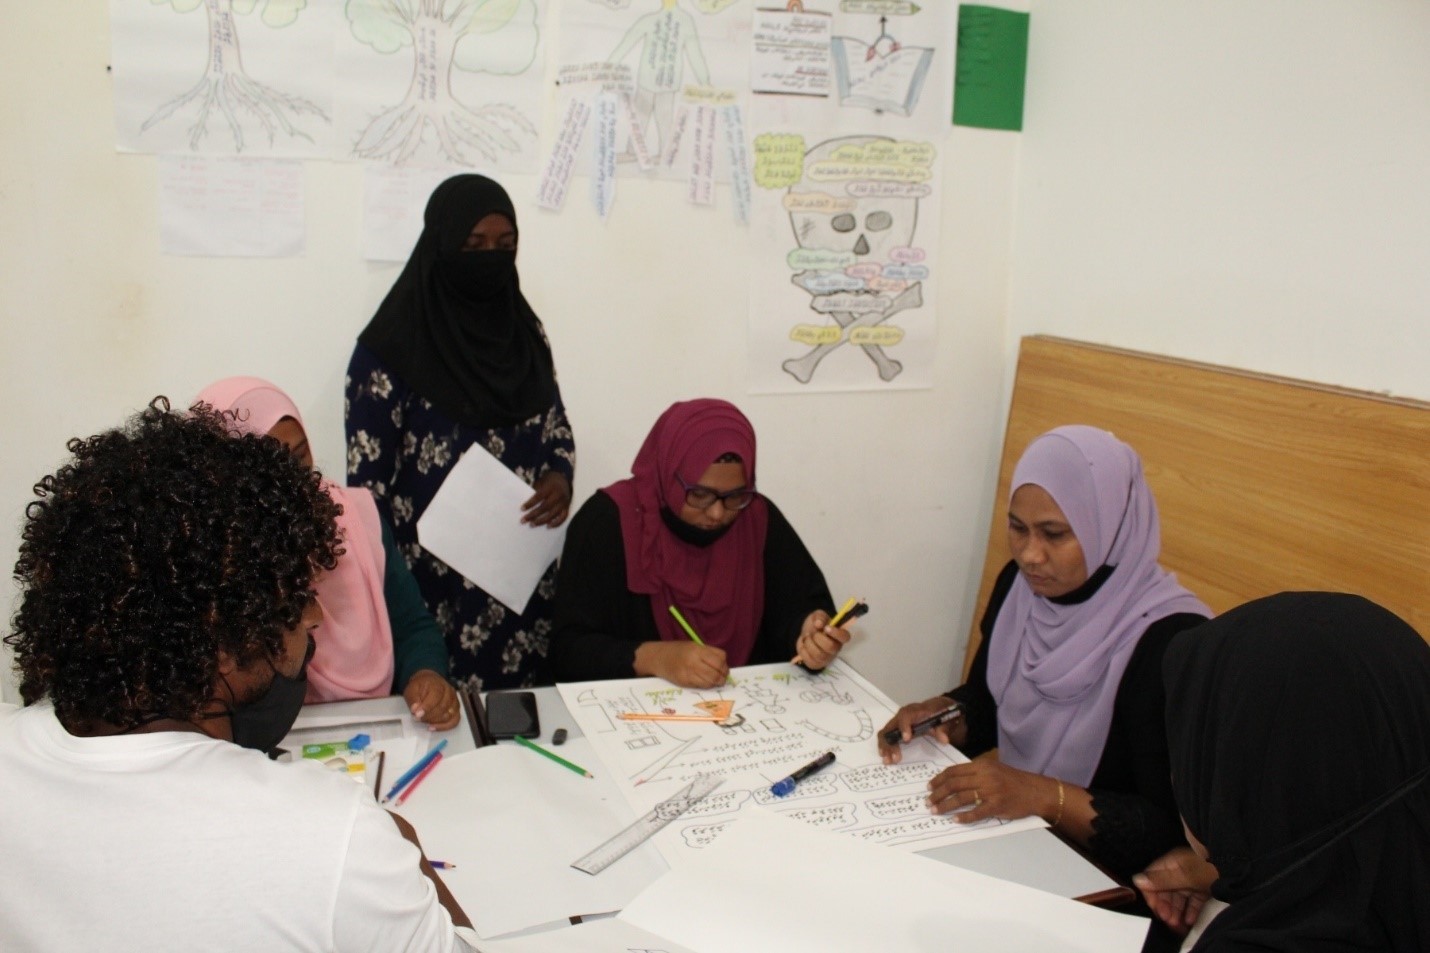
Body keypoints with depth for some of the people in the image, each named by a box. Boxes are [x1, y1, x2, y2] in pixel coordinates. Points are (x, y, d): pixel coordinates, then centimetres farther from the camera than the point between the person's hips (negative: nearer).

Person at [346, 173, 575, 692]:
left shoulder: (524, 329, 6)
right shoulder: (392, 348, -10)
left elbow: (557, 426, 14)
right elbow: (366, 483, -7)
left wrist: (561, 475, -8)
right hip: (435, 589, -4)